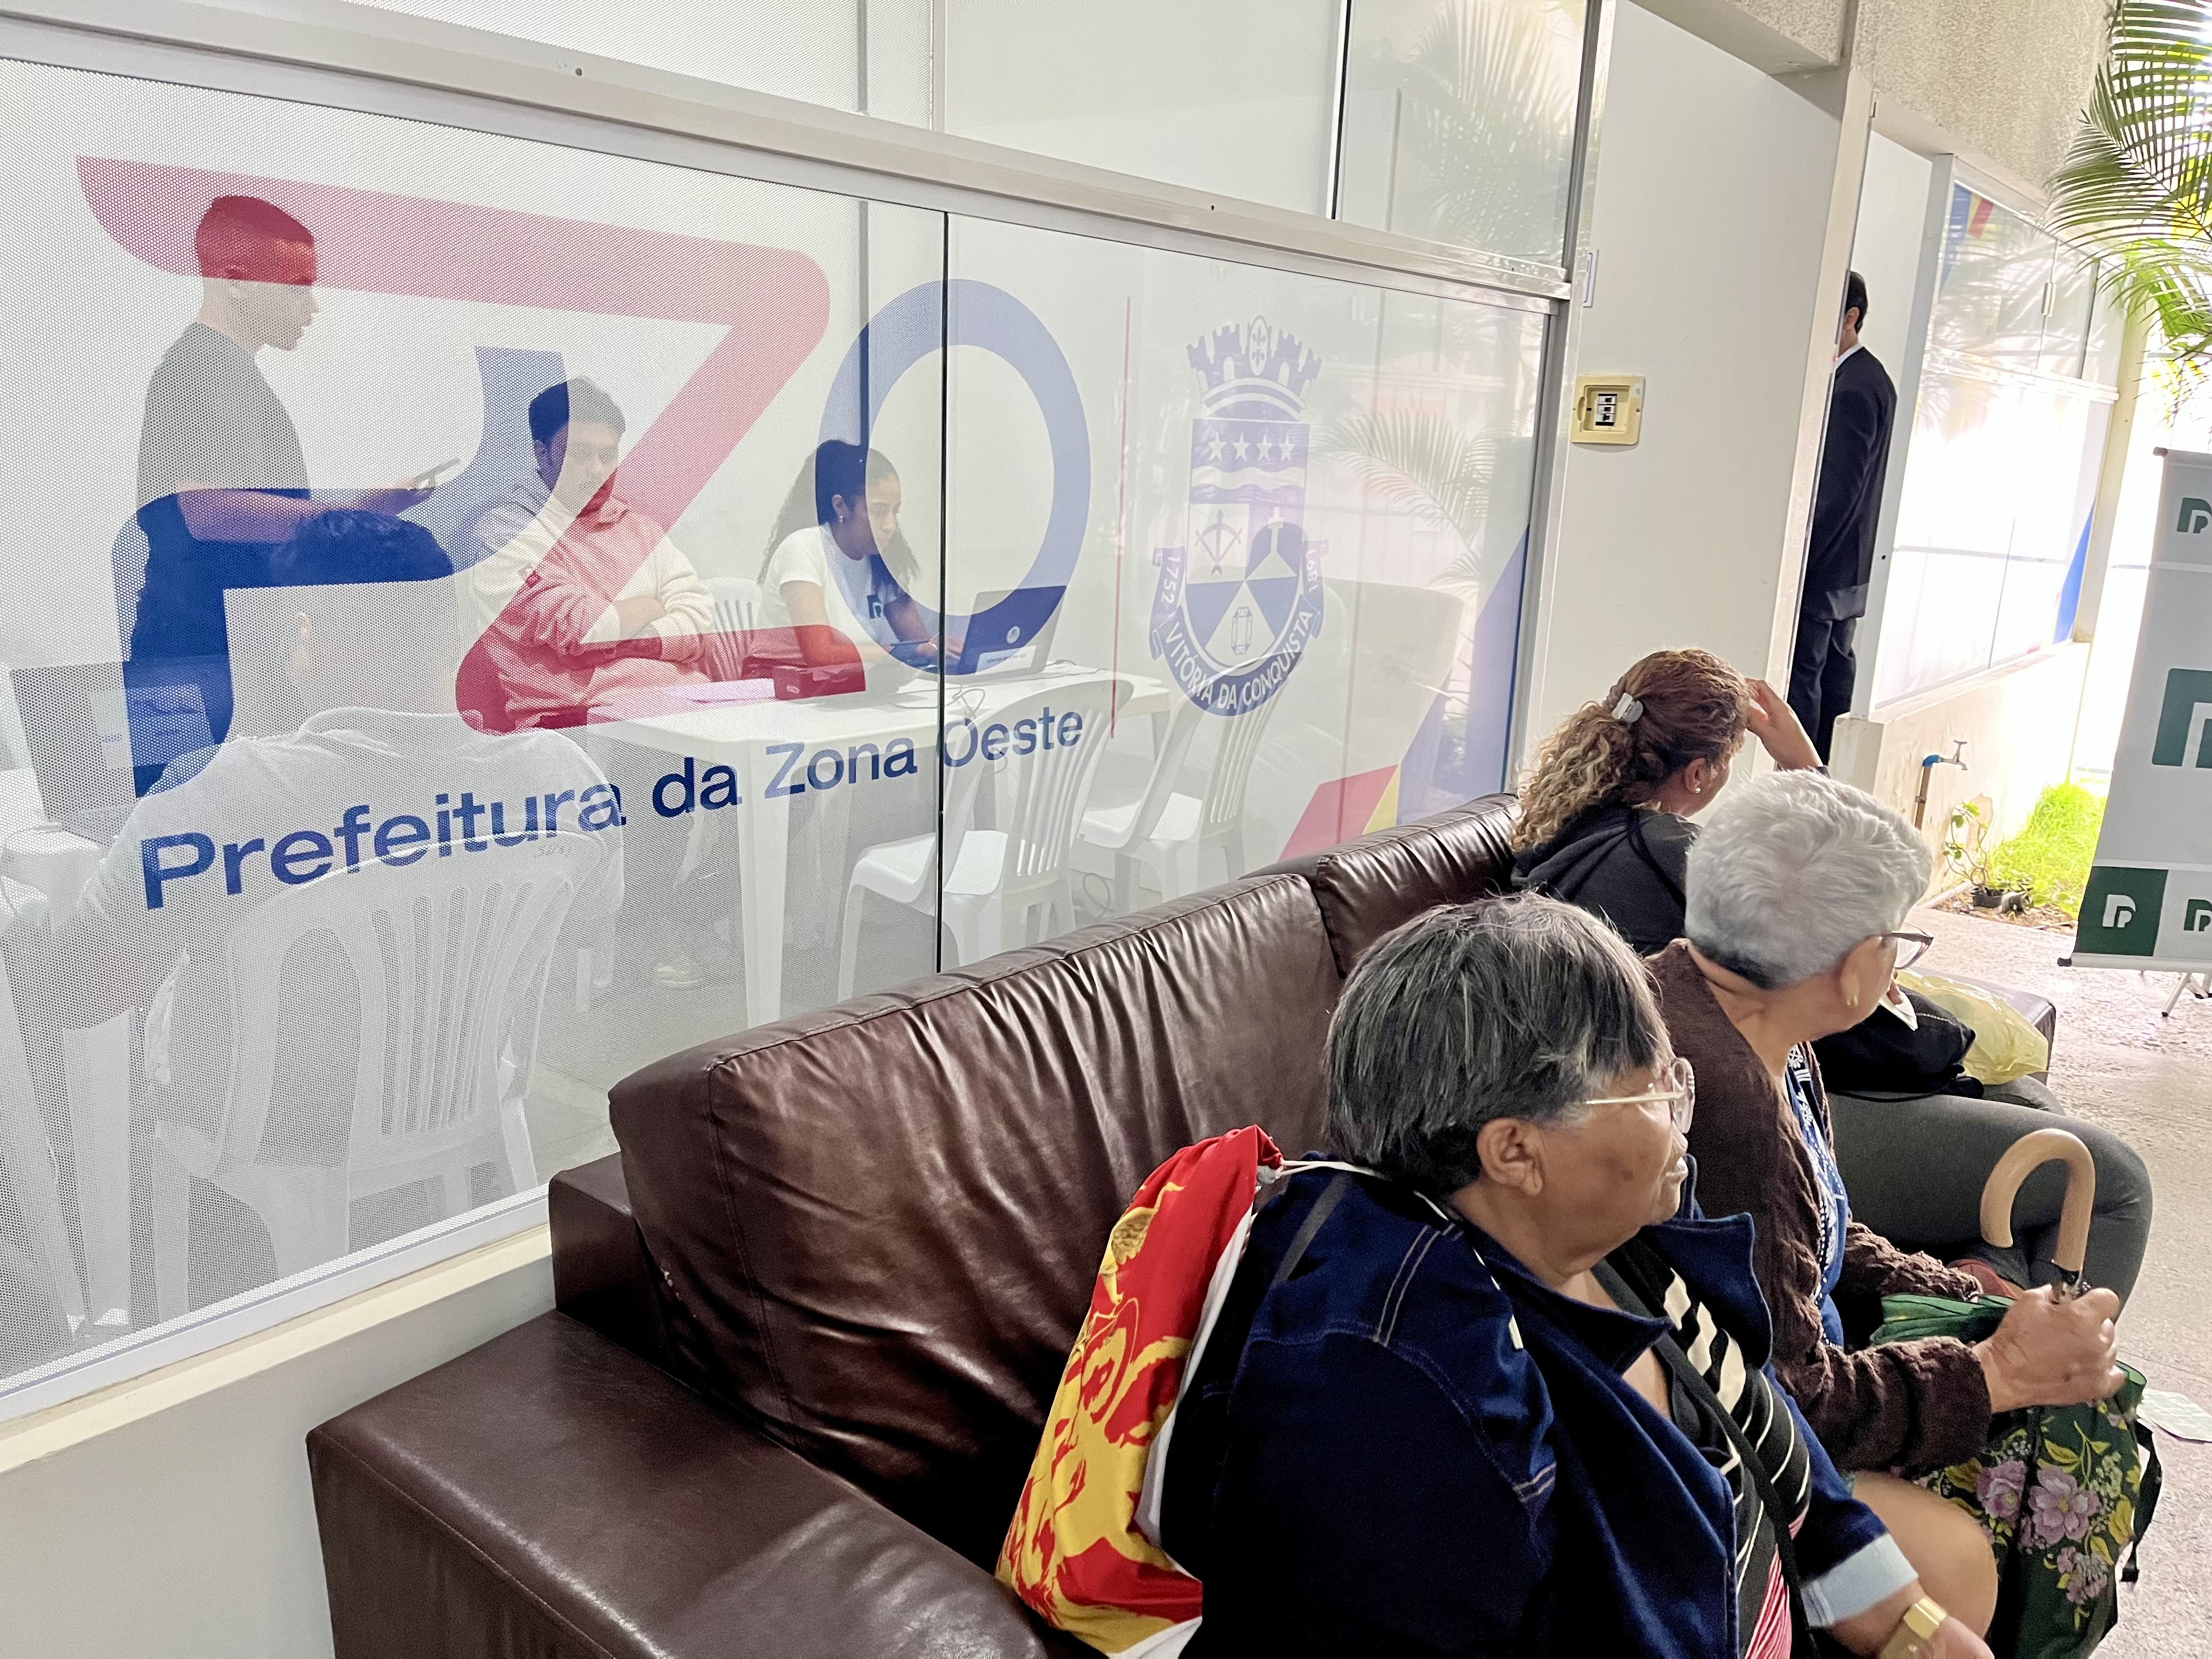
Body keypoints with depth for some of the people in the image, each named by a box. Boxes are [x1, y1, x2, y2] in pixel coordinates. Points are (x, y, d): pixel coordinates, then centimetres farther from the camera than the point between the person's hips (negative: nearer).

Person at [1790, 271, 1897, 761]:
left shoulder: (1851, 389, -18)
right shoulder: (1871, 378, 14)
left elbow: (1834, 490, -22)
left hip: (1823, 567, -11)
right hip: (1849, 563, 11)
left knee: (1800, 674, -7)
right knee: (1834, 667, 14)